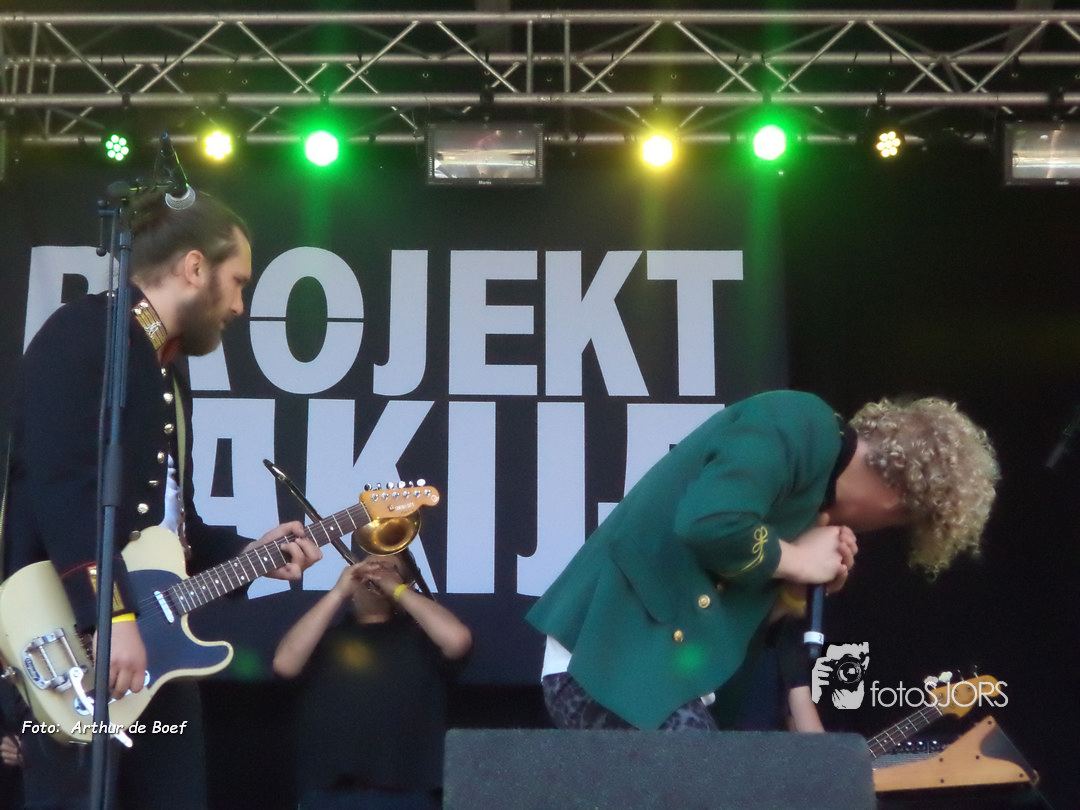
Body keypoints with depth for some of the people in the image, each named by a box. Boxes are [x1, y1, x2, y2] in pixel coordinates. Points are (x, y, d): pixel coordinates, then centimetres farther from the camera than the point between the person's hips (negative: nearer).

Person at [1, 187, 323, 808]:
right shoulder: (83, 334, -8)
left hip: (151, 640, 9)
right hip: (75, 637, -9)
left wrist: (244, 551, 13)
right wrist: (111, 613, -27)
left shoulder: (169, 371, 21)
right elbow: (59, 481, -21)